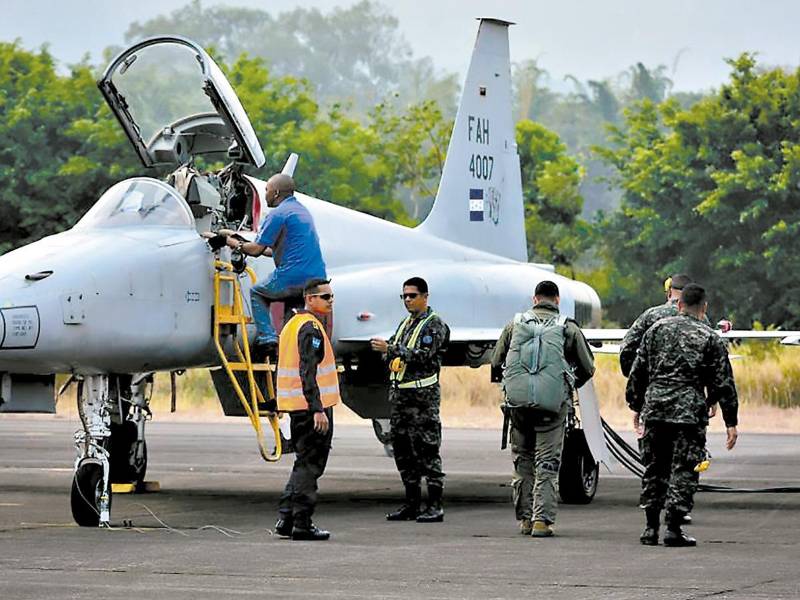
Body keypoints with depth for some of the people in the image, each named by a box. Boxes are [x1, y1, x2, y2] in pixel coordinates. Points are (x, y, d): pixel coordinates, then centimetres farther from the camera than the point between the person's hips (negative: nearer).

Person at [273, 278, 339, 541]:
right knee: (310, 466, -4)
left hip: (296, 407, 10)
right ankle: (302, 524, -2)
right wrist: (318, 409, -25)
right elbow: (308, 371, -22)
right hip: (312, 406, -10)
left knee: (304, 463, 17)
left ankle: (285, 518, 14)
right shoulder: (311, 327, -14)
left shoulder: (292, 324, 17)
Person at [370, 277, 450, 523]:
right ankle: (412, 504, 15)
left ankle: (435, 506, -6)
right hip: (400, 395, 8)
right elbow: (394, 357, 24)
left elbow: (423, 355, -19)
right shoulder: (406, 324, 19)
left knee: (426, 450, -8)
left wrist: (390, 349, -21)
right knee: (403, 450, 9)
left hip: (423, 396, -8)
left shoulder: (434, 325, -6)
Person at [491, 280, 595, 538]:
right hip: (552, 404, -2)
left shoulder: (515, 325, 7)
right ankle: (542, 520, -6)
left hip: (517, 401, 2)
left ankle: (524, 518, 16)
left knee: (522, 460, 15)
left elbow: (496, 361, 14)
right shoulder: (568, 328, 2)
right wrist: (569, 387, 27)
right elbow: (587, 368, 8)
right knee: (547, 464, 2)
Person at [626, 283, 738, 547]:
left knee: (654, 469, 12)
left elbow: (638, 371, 12)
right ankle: (673, 528, -5)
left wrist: (636, 406, 21)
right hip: (689, 411, -3)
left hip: (655, 407, 3)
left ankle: (651, 527, 13)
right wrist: (731, 422, 4)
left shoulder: (657, 328, 10)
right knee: (683, 471, 0)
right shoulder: (710, 338, 2)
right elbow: (723, 383, 1)